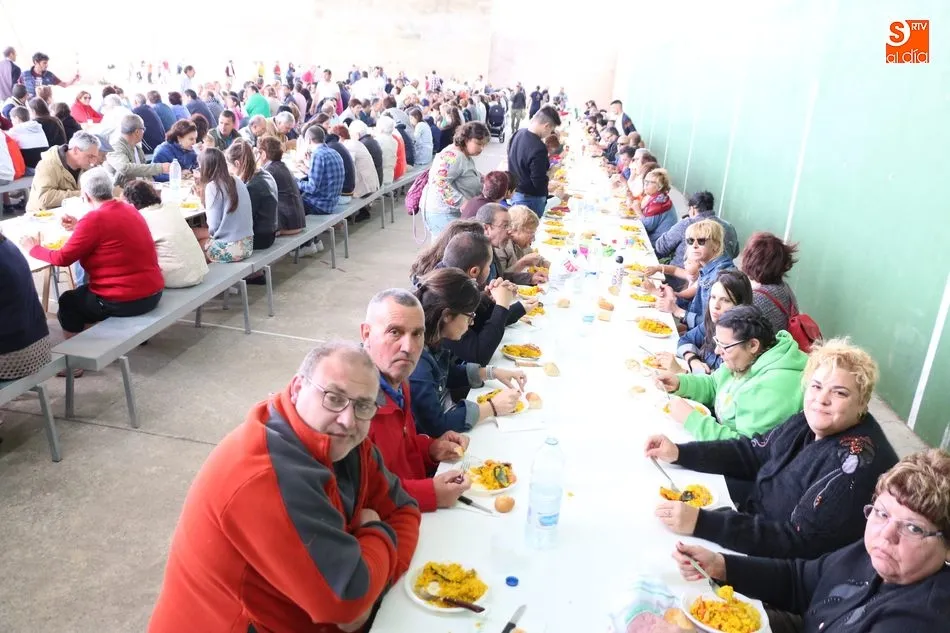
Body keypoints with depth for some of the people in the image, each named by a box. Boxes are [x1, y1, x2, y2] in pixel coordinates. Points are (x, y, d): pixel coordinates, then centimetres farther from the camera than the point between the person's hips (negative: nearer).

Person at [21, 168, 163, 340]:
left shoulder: (94, 219, -17)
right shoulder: (129, 209, 6)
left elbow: (62, 259, -10)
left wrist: (34, 249, 7)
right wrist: (80, 228, 22)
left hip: (124, 301, -7)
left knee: (67, 303, 22)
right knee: (81, 292, 32)